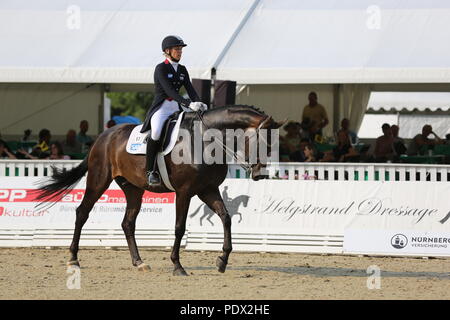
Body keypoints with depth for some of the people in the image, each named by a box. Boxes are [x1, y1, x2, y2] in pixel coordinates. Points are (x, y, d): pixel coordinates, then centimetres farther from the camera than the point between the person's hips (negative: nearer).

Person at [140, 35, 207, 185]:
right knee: (156, 132, -34)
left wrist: (199, 104, -14)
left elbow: (190, 89, 7)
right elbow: (169, 90, -19)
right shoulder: (161, 68, -7)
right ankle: (150, 171, -23)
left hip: (176, 108, 7)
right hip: (161, 107, -7)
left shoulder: (182, 70, 15)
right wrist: (188, 104, -30)